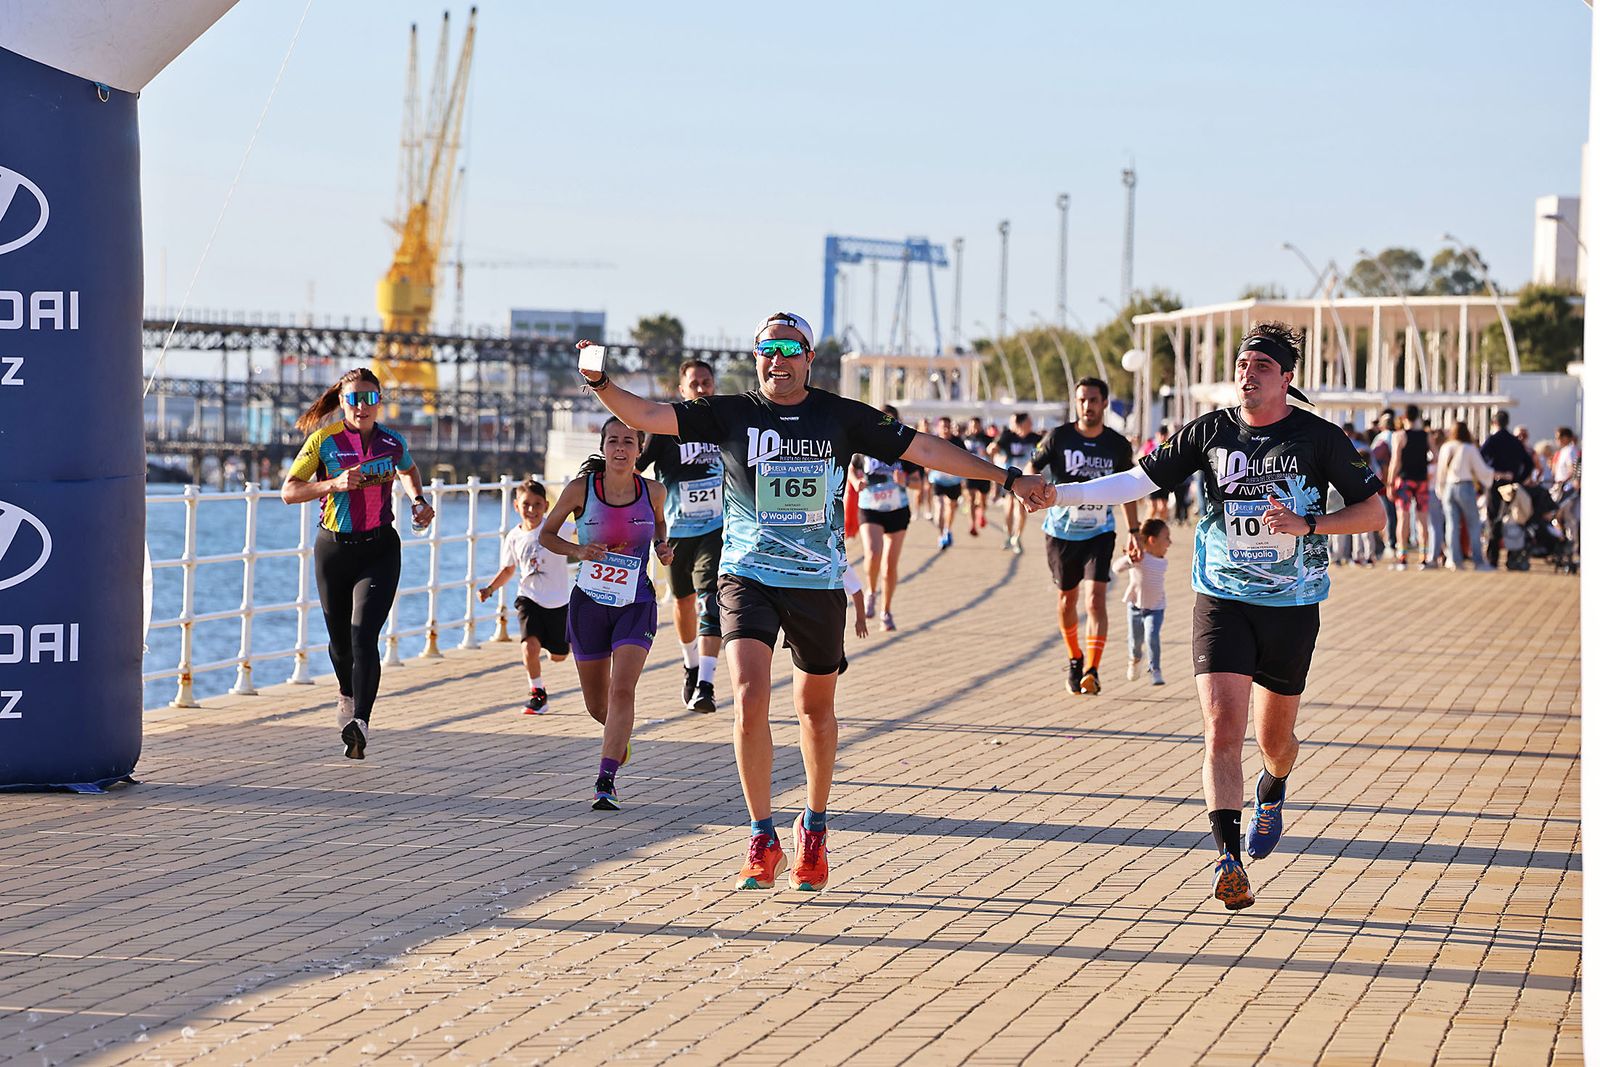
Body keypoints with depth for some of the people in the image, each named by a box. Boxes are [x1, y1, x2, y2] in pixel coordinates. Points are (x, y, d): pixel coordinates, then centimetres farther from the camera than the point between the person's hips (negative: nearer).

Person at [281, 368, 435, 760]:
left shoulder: (392, 443, 2)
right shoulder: (324, 440, -6)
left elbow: (408, 471, 26)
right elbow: (289, 491, -9)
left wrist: (418, 501, 8)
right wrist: (334, 483, -22)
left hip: (380, 550, -1)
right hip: (333, 550, 1)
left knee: (363, 635, -18)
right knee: (340, 638, 13)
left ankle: (360, 722, -29)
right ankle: (348, 695, 45)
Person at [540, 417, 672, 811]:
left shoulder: (653, 491, -4)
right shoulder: (581, 490, -9)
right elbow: (546, 534, 3)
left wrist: (663, 547, -2)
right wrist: (578, 550, -16)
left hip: (636, 604, -1)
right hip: (589, 602, 1)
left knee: (622, 690, -21)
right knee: (597, 704, 12)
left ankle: (606, 780, -23)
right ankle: (620, 735, 48)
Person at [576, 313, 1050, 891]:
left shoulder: (842, 418, 1)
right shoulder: (730, 414, -1)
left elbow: (923, 448, 3)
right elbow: (649, 416, -7)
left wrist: (1008, 479, 2)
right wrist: (601, 384, -25)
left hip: (818, 582, 1)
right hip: (748, 576, -1)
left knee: (816, 711, 12)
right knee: (750, 699, -18)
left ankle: (814, 828, 34)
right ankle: (763, 840, -8)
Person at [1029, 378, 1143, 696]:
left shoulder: (1118, 445, -3)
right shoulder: (1059, 437, -8)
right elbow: (1031, 468, -4)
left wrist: (1134, 531, 9)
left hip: (1099, 532, -1)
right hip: (1061, 530, 1)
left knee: (1096, 597, -15)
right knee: (1067, 598, 12)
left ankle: (1091, 671, -19)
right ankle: (1074, 659, 35)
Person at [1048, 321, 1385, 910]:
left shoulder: (1319, 438, -5)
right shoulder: (1210, 432, 0)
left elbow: (1372, 511, -1)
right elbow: (1139, 479, 0)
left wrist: (1307, 523, -17)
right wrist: (1060, 493, -11)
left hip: (1291, 606, 0)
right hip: (1223, 600, 0)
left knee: (1275, 736, 13)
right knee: (1223, 729, -16)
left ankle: (1273, 790, 50)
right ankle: (1228, 858, -21)